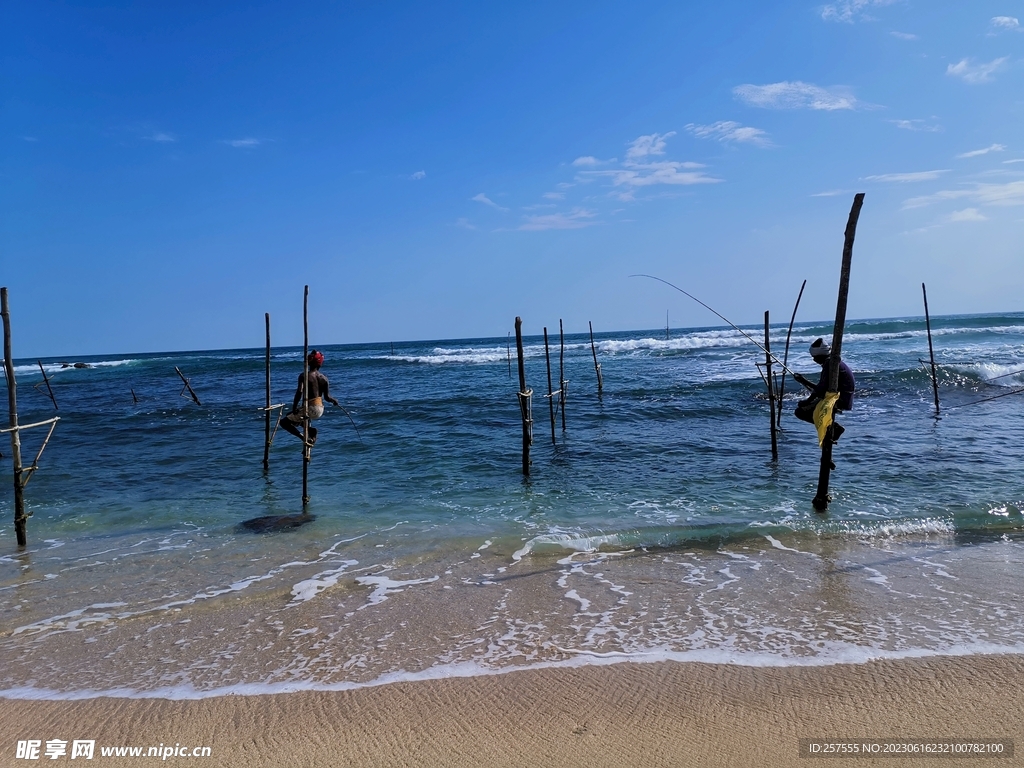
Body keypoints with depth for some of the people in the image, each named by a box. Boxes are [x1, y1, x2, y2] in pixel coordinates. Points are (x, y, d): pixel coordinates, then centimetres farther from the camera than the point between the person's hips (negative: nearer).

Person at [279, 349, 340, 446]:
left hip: (310, 409, -6)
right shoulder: (324, 378, 1)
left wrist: (294, 408, -15)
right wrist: (335, 401, 21)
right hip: (320, 409, 6)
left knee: (284, 422, 8)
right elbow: (327, 397, 1)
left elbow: (299, 392, -22)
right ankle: (311, 429, 10)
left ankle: (303, 437, -12)